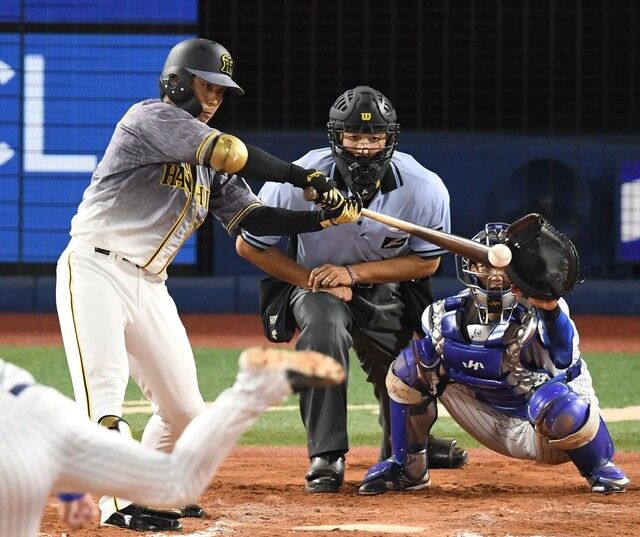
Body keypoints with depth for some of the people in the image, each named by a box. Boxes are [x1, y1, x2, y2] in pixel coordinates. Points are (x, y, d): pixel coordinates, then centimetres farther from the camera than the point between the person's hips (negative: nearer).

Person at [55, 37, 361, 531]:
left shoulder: (210, 167, 19)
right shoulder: (152, 118, -8)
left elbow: (252, 217, 12)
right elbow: (230, 153, -20)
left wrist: (326, 217, -1)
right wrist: (304, 177, -13)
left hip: (150, 286, 9)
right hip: (95, 271, -9)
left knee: (185, 410, 8)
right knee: (104, 394, -20)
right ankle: (120, 504, -27)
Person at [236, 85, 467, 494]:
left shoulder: (424, 189, -26)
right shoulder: (300, 182, -28)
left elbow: (427, 261, -13)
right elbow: (249, 245, -14)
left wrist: (352, 272, -23)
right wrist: (312, 280, -22)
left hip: (387, 291, 2)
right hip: (317, 284, -2)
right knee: (324, 327, -36)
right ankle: (327, 457, -30)